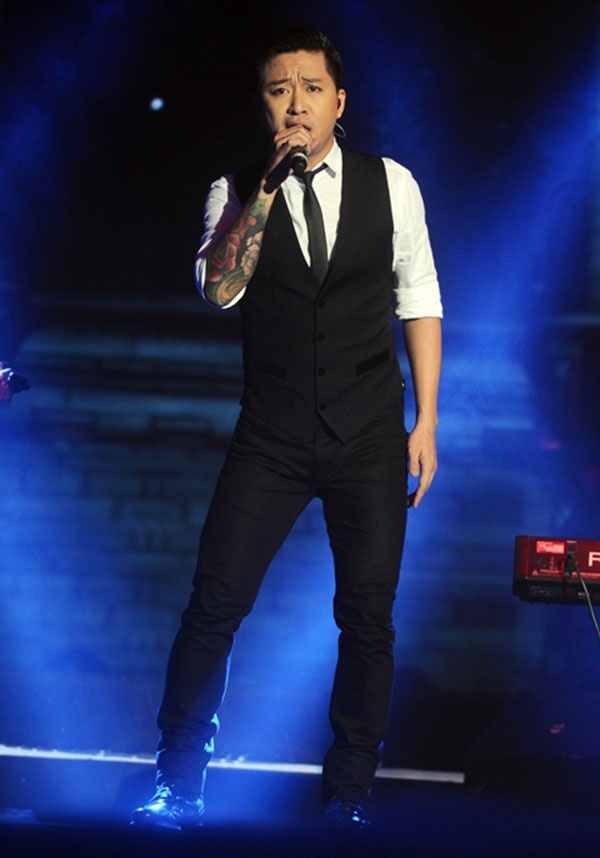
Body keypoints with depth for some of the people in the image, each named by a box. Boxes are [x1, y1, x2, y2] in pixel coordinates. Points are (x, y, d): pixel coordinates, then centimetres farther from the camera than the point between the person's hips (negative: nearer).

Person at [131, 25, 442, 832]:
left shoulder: (390, 184, 4)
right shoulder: (236, 193, 3)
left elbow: (419, 301, 8)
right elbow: (219, 287, -15)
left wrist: (427, 421, 3)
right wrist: (270, 185, -22)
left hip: (369, 437, 0)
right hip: (271, 435, 0)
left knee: (368, 616, 0)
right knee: (214, 605, -6)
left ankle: (349, 793, 12)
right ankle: (178, 785, 5)